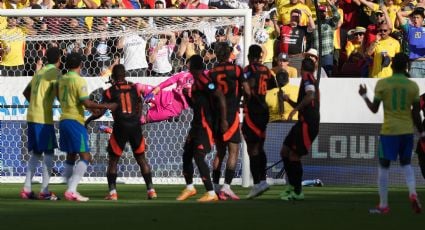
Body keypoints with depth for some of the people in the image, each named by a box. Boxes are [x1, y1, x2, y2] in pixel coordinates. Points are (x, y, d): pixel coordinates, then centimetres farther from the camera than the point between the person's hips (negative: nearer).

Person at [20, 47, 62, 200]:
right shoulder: (55, 72, -7)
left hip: (32, 116, 7)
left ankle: (26, 189, 7)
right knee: (48, 153, -2)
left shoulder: (39, 72, 17)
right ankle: (44, 191, -7)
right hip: (44, 118, -7)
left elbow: (26, 92, 24)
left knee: (36, 153, 13)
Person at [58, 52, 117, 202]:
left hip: (63, 120, 8)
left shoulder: (62, 80, 11)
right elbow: (86, 103, -19)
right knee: (85, 156, -6)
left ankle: (70, 190, 12)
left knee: (71, 156, 15)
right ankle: (72, 190, -18)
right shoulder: (79, 80, -12)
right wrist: (107, 106, -11)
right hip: (75, 121, -8)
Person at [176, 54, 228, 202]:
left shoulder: (203, 80, -14)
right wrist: (187, 95, 10)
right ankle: (189, 187, 30)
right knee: (187, 155, 15)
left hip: (205, 125, -10)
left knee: (199, 157, -14)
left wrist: (223, 120, -22)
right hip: (197, 124, 10)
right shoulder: (196, 81, 17)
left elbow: (220, 97, -21)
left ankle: (211, 193, -12)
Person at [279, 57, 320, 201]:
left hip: (307, 124, -10)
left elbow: (310, 96, -29)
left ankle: (298, 192, 2)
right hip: (304, 123, 10)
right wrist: (289, 100, 20)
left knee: (294, 156, -5)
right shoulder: (311, 80, 22)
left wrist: (295, 110, -27)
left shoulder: (307, 78, -8)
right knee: (285, 152, 14)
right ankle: (292, 186, 20)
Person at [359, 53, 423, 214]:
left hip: (389, 131, -2)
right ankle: (413, 193, -7)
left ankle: (383, 206, 8)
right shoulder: (413, 86, -1)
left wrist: (364, 96, 17)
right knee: (406, 164, 18)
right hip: (407, 131, 2)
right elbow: (416, 114, 0)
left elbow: (374, 109, 0)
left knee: (384, 166, 8)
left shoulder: (382, 84, -5)